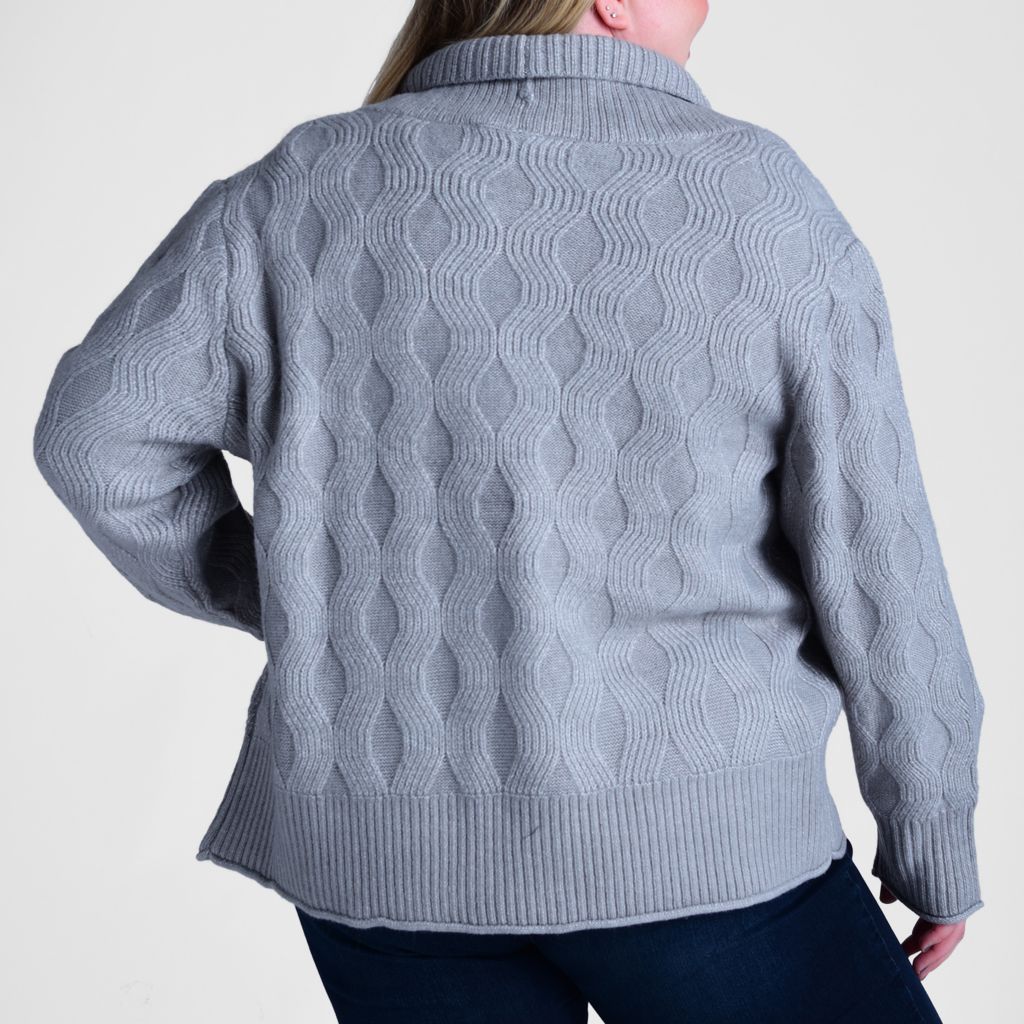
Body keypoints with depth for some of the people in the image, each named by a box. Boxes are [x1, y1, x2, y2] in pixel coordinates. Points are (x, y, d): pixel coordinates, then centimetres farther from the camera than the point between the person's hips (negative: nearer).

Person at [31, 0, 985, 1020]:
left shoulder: (309, 191, -1)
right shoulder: (768, 206, -6)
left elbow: (99, 432, 1)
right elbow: (877, 555, -5)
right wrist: (933, 840, 6)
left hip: (381, 852, 3)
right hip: (688, 842, -2)